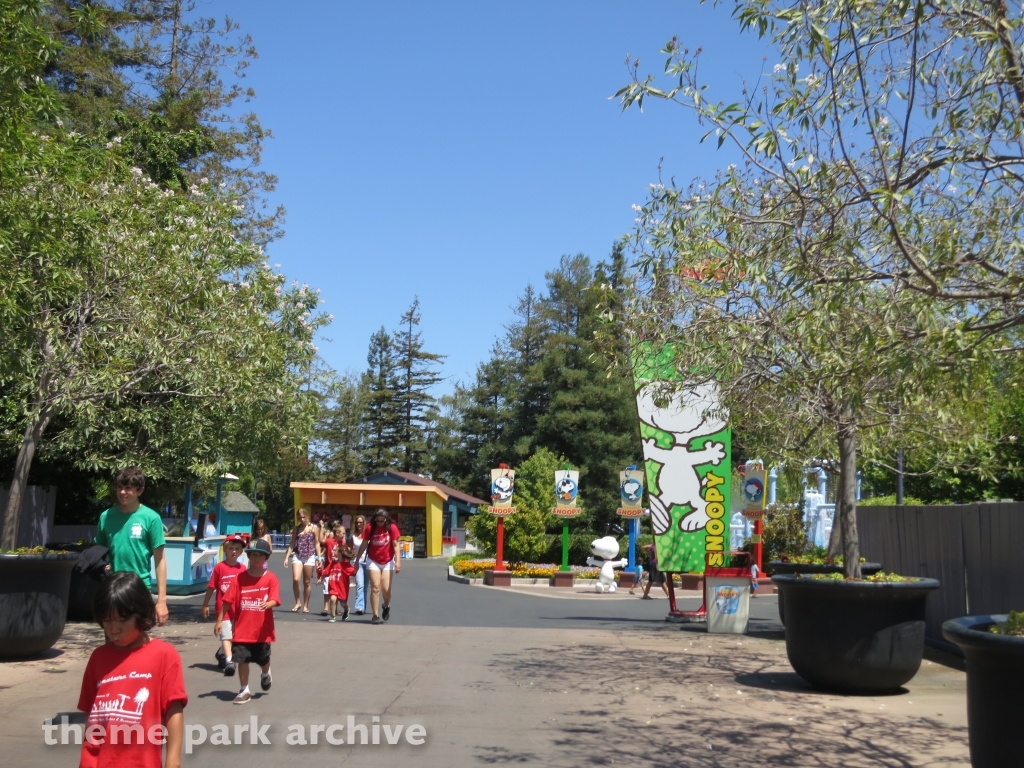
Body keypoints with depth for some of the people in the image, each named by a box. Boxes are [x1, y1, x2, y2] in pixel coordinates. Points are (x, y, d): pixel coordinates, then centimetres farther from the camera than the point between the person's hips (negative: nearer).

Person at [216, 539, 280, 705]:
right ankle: (245, 690, 15)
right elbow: (228, 600, 0)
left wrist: (268, 604, -37)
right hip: (242, 629, 0)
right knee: (242, 660, 1)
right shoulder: (240, 578, -2)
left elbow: (274, 600, -15)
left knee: (264, 660, 14)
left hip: (262, 629, 0)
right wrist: (219, 620, -2)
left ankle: (265, 674, 48)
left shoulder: (271, 578, -6)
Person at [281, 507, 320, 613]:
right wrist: (287, 557, 3)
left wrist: (319, 558, -4)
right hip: (297, 556, 1)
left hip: (309, 557, -1)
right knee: (295, 579, -16)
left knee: (306, 582, 4)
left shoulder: (314, 528, 4)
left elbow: (317, 543, 3)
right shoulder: (296, 529, 10)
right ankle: (297, 602, 0)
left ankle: (305, 605, 13)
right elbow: (292, 544, 11)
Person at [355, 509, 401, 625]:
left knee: (386, 589, -2)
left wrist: (397, 561, -17)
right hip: (373, 561, 0)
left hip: (387, 562, 0)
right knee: (375, 588, -6)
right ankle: (376, 615, 0)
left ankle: (386, 606, 30)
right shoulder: (369, 528, -7)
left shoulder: (392, 527, -10)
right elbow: (364, 545, 0)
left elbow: (395, 545, -9)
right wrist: (357, 560, 4)